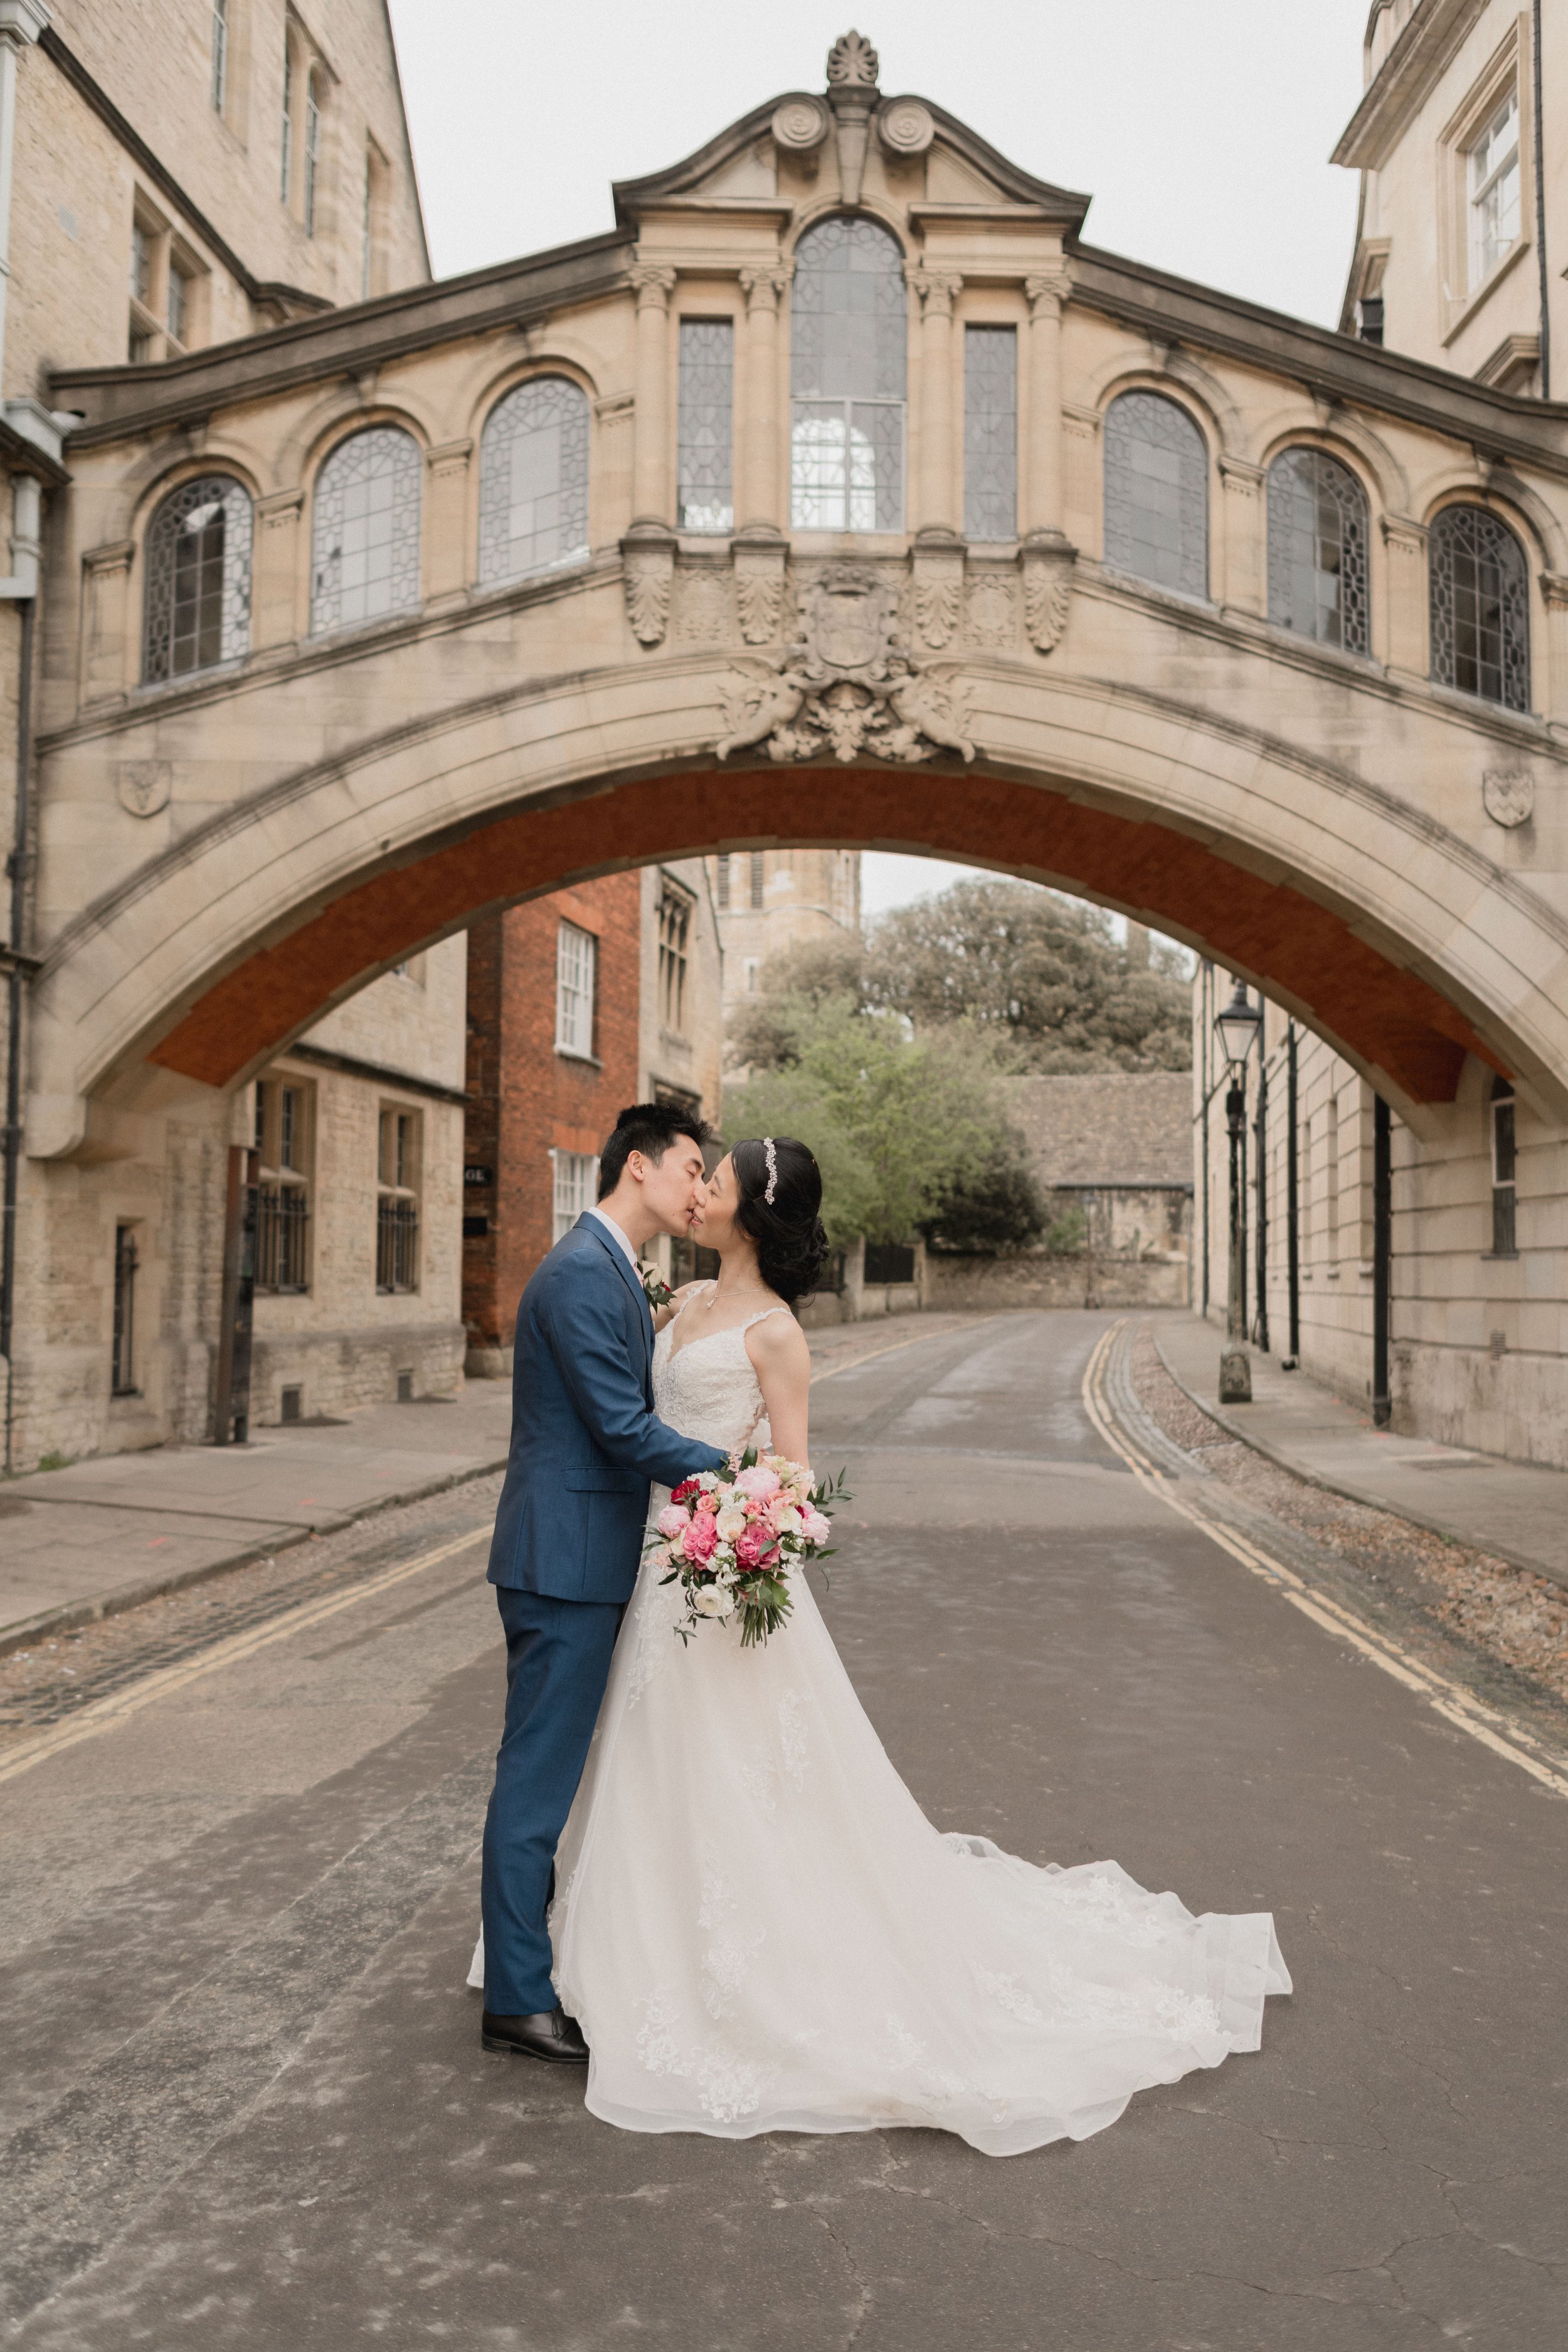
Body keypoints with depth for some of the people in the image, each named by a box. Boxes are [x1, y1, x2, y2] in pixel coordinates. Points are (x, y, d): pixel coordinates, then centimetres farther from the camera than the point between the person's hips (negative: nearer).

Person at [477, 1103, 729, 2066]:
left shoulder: (610, 1269, 15)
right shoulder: (581, 1273, -18)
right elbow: (621, 1425, -21)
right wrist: (728, 1471, -15)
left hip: (580, 1559, 10)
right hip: (566, 1561, -10)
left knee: (554, 1768, 18)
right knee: (539, 1775, 0)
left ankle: (535, 1950, 31)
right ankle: (519, 1997, 11)